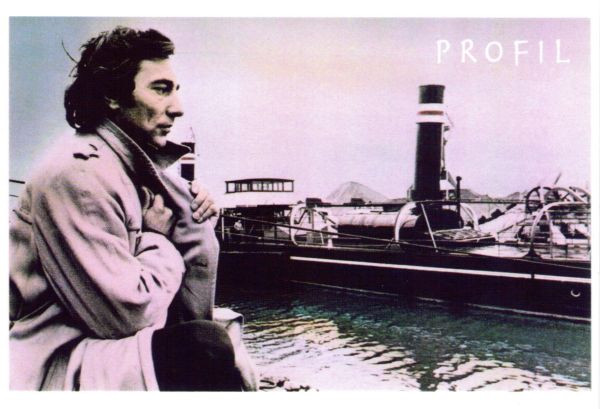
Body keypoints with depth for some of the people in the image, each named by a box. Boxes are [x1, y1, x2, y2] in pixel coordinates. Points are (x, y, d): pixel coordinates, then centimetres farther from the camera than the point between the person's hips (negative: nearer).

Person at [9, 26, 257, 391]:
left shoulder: (139, 165, 6)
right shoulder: (78, 173, -21)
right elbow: (126, 313, -24)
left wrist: (193, 215, -6)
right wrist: (160, 239, -9)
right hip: (57, 370, -9)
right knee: (210, 349, -26)